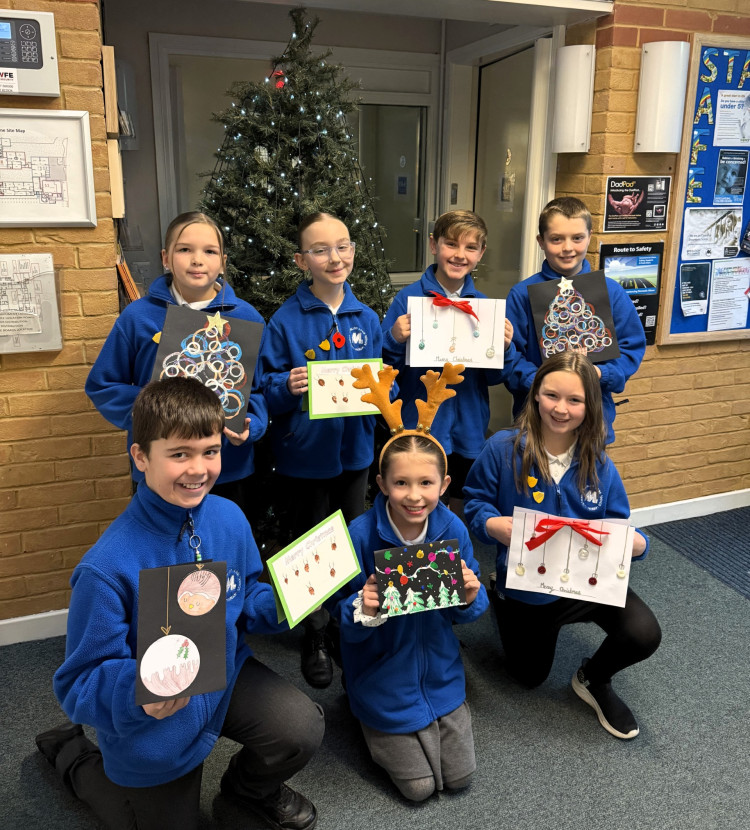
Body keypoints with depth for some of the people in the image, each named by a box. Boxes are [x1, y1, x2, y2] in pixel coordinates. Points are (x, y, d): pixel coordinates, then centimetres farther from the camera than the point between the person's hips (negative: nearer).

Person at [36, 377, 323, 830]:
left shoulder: (229, 519, -15)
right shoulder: (108, 568, -32)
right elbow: (81, 683, -25)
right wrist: (137, 690, -45)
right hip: (154, 724, -3)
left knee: (303, 728, -18)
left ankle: (252, 786, 20)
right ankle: (71, 752, 41)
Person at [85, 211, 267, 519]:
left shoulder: (245, 317, -2)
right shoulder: (138, 317, -4)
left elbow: (262, 387, 2)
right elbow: (102, 385, 1)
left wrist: (250, 426, -17)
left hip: (230, 471, 1)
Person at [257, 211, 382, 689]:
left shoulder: (366, 318, 2)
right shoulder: (286, 320, -10)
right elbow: (268, 390, -9)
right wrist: (288, 387, -29)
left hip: (354, 450, 4)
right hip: (304, 454, -3)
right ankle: (316, 638, 30)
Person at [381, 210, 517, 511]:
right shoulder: (409, 298, -8)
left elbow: (494, 377, 5)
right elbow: (384, 367, -8)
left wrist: (504, 347, -13)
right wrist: (395, 340, -26)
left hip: (469, 431, 4)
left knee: (465, 510, 19)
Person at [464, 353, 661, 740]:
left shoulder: (598, 464, -11)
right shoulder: (503, 449, -19)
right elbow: (475, 501, -8)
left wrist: (636, 543, -27)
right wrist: (491, 523, -30)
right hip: (526, 587, -1)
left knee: (643, 635, -26)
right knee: (530, 677, 20)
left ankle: (593, 680, 10)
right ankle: (498, 600, 48)